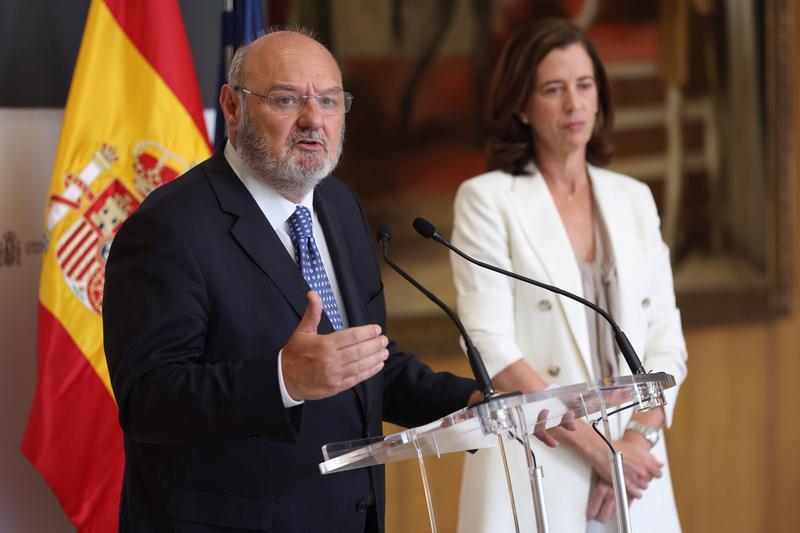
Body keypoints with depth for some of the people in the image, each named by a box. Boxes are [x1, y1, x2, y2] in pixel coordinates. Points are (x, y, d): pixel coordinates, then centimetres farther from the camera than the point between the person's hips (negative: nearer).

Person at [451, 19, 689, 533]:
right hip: (536, 476, -3)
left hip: (633, 467, 4)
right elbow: (491, 349, -10)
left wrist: (637, 439, -9)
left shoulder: (634, 199, 11)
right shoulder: (487, 199, -1)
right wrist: (597, 448, -13)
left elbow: (666, 342, 8)